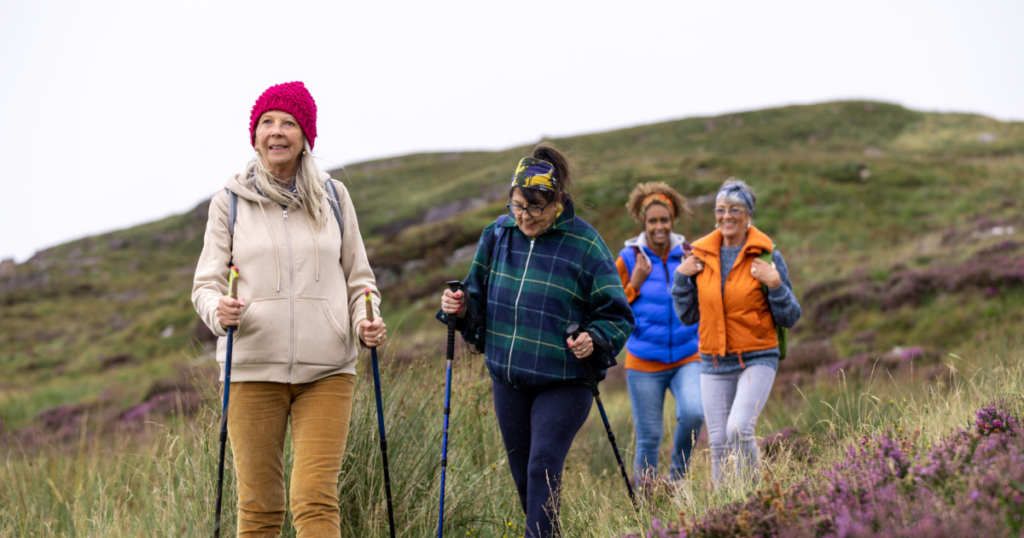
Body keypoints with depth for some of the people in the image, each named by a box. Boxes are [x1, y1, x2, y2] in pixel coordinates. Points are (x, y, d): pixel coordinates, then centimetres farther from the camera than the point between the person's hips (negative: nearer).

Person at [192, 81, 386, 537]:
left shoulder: (333, 196, 10)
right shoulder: (231, 201, 6)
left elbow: (357, 277, 16)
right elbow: (207, 282, 6)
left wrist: (366, 321, -4)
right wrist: (219, 310, -17)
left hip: (326, 370, 0)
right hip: (253, 368, 0)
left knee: (316, 500, -10)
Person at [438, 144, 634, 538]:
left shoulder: (586, 245, -10)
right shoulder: (497, 234, 3)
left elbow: (617, 316, -4)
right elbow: (479, 295, 16)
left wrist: (595, 340, -24)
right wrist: (461, 308, -6)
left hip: (564, 383, -5)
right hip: (508, 378, 5)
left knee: (542, 471, -16)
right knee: (523, 476, 13)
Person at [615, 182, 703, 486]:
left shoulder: (689, 255, 3)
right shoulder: (629, 259, -1)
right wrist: (636, 283, -12)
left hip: (687, 358, 1)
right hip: (644, 362, -1)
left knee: (693, 413, -24)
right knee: (648, 437, 3)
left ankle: (678, 473, 3)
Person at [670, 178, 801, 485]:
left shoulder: (767, 257, -3)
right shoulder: (701, 256, 6)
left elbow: (789, 318, 0)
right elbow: (687, 316, 12)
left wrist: (775, 285, -16)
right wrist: (681, 277, 0)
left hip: (757, 359, -3)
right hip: (714, 363, 4)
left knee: (739, 429, -21)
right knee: (718, 443, 3)